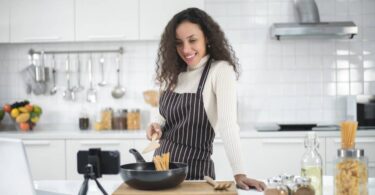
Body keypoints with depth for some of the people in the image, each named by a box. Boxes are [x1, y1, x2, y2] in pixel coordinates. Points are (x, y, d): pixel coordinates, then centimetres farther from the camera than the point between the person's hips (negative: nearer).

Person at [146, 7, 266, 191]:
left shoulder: (221, 70, -13)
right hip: (162, 165, 6)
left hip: (194, 169, -6)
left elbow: (227, 124, -23)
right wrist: (158, 127, -5)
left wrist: (239, 173, -32)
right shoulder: (175, 73, 5)